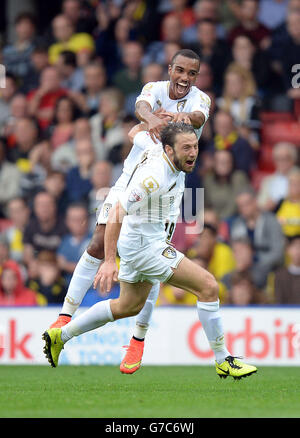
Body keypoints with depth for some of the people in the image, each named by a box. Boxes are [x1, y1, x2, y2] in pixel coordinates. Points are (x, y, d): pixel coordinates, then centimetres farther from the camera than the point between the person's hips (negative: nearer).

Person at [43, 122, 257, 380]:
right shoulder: (155, 176, -29)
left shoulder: (159, 153, -3)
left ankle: (61, 336, 35)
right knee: (208, 286, -12)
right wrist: (109, 261, -29)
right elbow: (117, 212, -29)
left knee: (129, 306, 27)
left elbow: (137, 134, 18)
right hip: (144, 245, -11)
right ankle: (223, 361, -3)